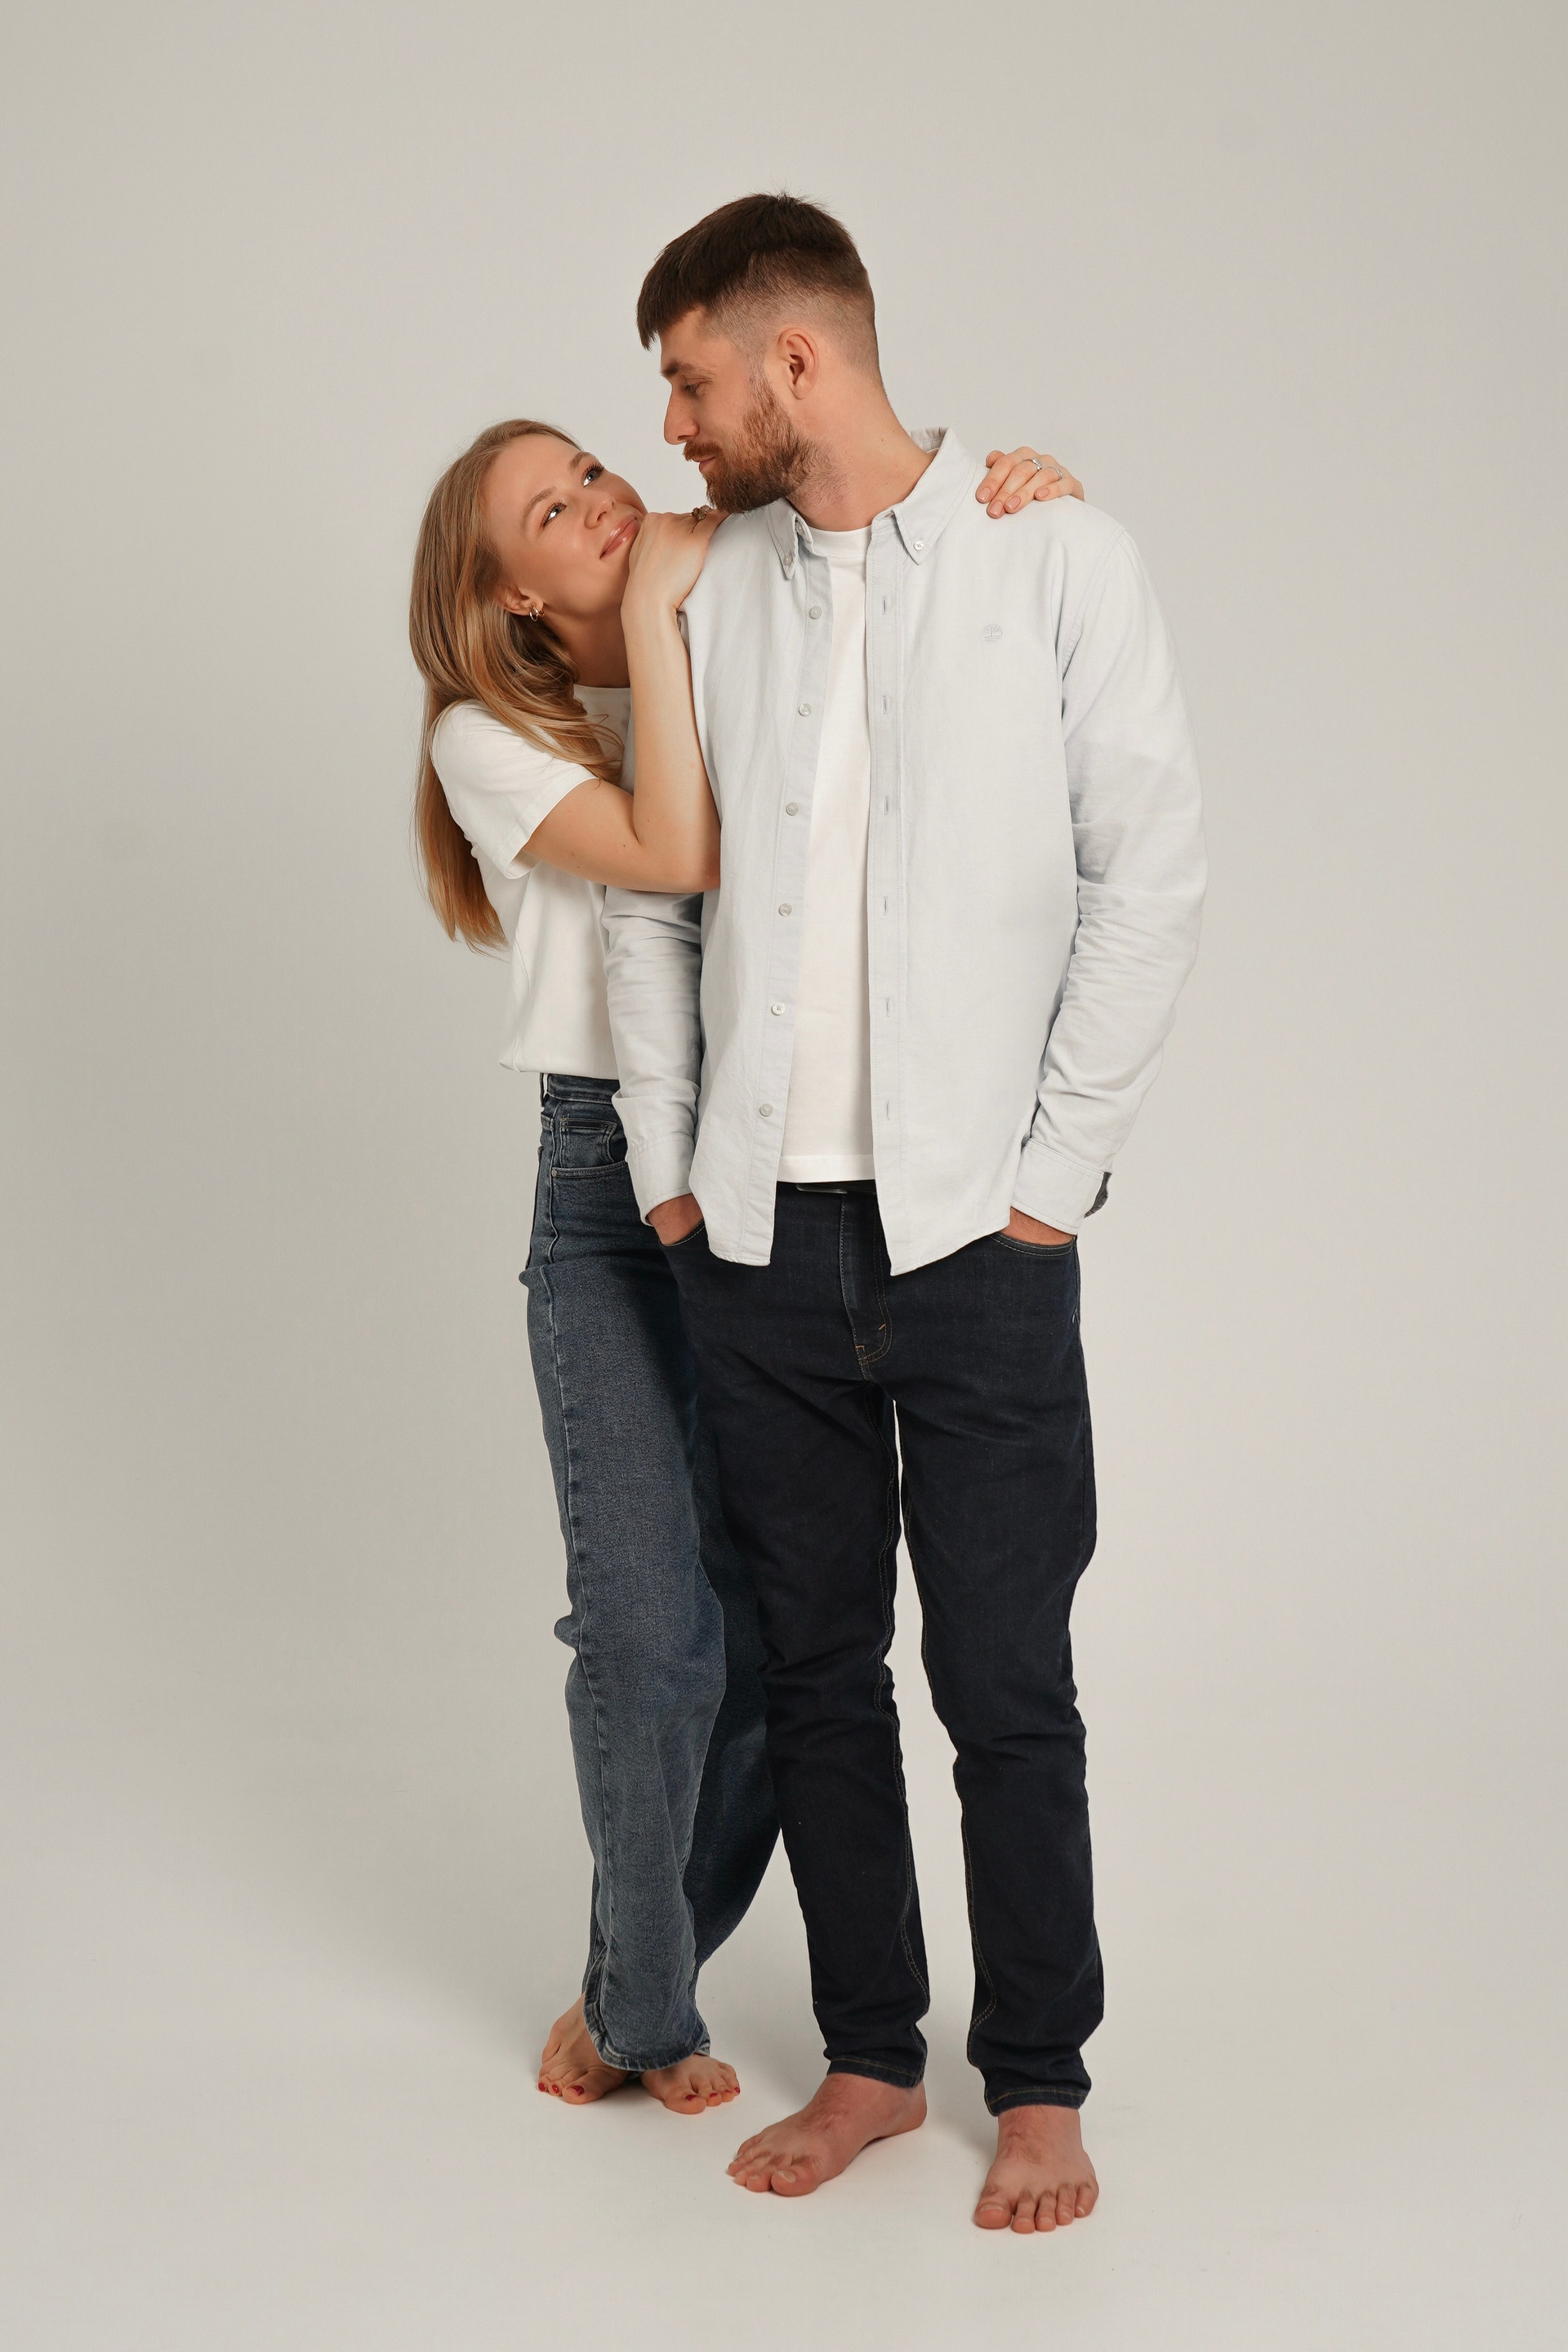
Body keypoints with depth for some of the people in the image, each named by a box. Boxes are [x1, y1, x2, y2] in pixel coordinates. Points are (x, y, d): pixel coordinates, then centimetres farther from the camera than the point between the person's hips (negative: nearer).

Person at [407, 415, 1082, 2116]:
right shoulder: (490, 738, 0)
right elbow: (673, 853, -17)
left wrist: (1021, 503, -13)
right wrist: (656, 606, -13)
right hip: (613, 1182, -3)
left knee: (771, 1631, 2)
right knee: (652, 1625, -8)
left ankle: (643, 1987, 24)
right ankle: (643, 2000, 17)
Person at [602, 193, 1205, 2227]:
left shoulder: (1054, 554, -2)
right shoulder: (708, 592, 10)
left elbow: (1149, 870, -4)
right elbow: (648, 889, 15)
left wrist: (1054, 1172, -8)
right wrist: (666, 1161, 6)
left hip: (972, 1229, -4)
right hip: (758, 1231, 4)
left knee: (1005, 1684, 1)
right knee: (816, 1666, 11)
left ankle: (1041, 2087, 18)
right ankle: (871, 2057, 26)